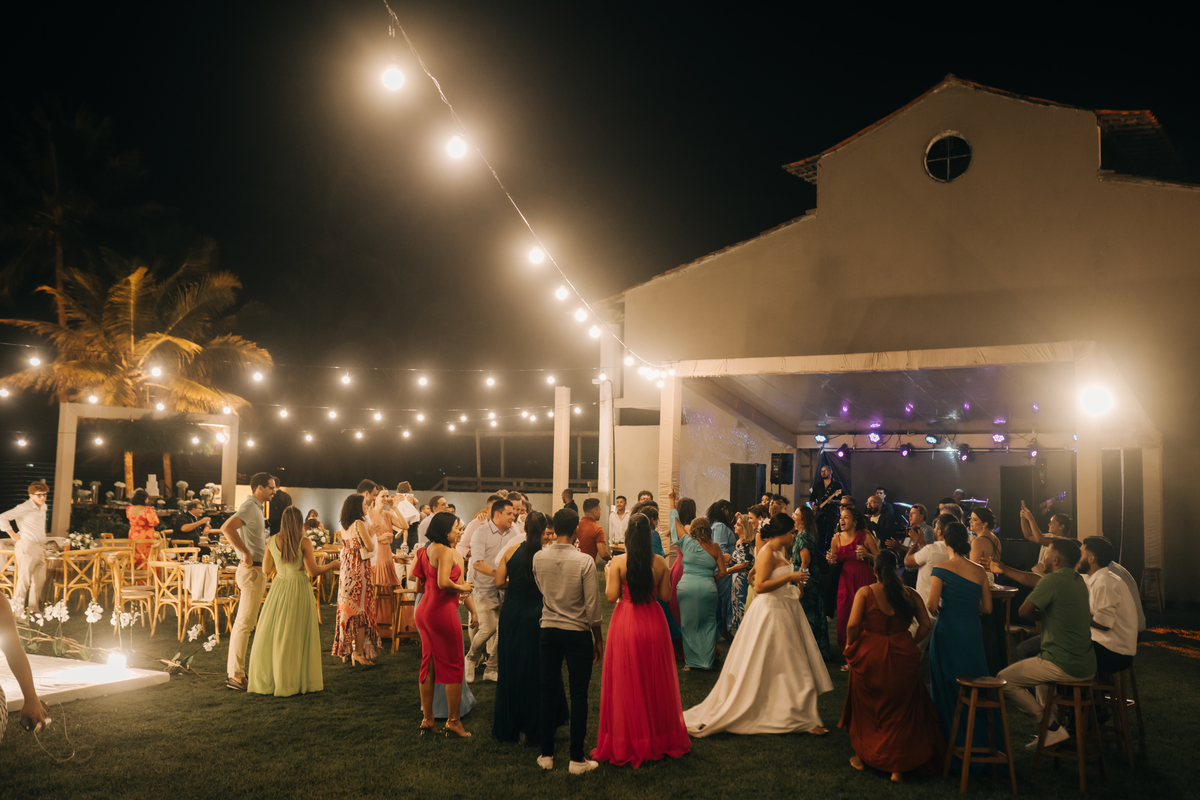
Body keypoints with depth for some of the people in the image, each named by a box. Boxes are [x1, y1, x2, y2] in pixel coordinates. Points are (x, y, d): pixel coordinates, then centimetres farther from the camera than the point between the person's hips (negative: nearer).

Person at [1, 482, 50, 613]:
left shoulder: (43, 507, 12)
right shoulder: (24, 508, -12)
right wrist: (13, 535, -14)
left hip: (40, 548, 8)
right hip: (27, 547, -8)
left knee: (40, 580, 10)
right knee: (24, 580, -6)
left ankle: (34, 610, 19)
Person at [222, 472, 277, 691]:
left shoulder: (255, 507, 16)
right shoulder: (249, 507, -16)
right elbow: (227, 528, -32)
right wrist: (246, 553, -26)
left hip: (257, 570, 11)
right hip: (252, 570, -11)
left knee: (244, 622, 15)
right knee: (245, 623, -7)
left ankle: (234, 670, 23)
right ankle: (235, 675, -3)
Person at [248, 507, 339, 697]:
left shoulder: (272, 542, 0)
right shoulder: (304, 542, -11)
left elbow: (266, 569, 10)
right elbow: (313, 571, -11)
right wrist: (332, 565, 5)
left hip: (279, 588, 4)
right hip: (298, 590, -4)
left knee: (271, 634, 11)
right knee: (296, 636, 3)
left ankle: (266, 679, 16)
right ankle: (296, 681, 10)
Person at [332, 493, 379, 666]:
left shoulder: (344, 525, 9)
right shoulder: (359, 524, -15)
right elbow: (370, 547, -18)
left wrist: (364, 498, 37)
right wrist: (371, 533, 2)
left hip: (346, 567, 9)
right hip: (360, 568, -9)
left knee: (348, 606, 15)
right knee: (361, 608, -5)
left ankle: (345, 648, 22)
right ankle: (359, 652, -5)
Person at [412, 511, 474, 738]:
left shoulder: (426, 550, 10)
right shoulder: (445, 551, -16)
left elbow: (420, 586, 14)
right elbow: (444, 582, -27)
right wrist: (462, 587, -11)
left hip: (425, 609, 9)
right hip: (442, 611, -9)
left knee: (428, 664, 14)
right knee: (453, 666, 2)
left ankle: (427, 719, 21)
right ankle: (454, 721, 7)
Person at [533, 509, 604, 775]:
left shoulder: (539, 558, -6)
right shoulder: (584, 561, -16)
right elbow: (592, 605, -11)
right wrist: (598, 638, 0)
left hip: (549, 630, 4)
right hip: (578, 633, -3)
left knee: (548, 692, 13)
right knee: (579, 695, 6)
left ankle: (547, 754, 22)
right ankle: (576, 758, 11)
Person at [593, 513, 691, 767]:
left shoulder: (618, 562, -12)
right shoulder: (660, 562, -5)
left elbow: (612, 596, -13)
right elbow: (665, 595, 0)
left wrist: (608, 576, 4)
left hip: (625, 622, -2)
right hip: (653, 622, 2)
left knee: (625, 682, 8)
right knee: (656, 681, 16)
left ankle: (626, 743, 14)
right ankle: (661, 738, 27)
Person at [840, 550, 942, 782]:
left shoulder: (865, 592, -6)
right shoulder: (910, 594, 2)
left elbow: (852, 625, -15)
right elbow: (925, 625, -3)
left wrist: (850, 645, 1)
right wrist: (910, 644, 10)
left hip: (870, 655, -2)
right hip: (903, 657, 2)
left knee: (867, 708, 20)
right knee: (901, 710, 16)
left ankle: (863, 756, 32)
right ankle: (898, 766, 20)